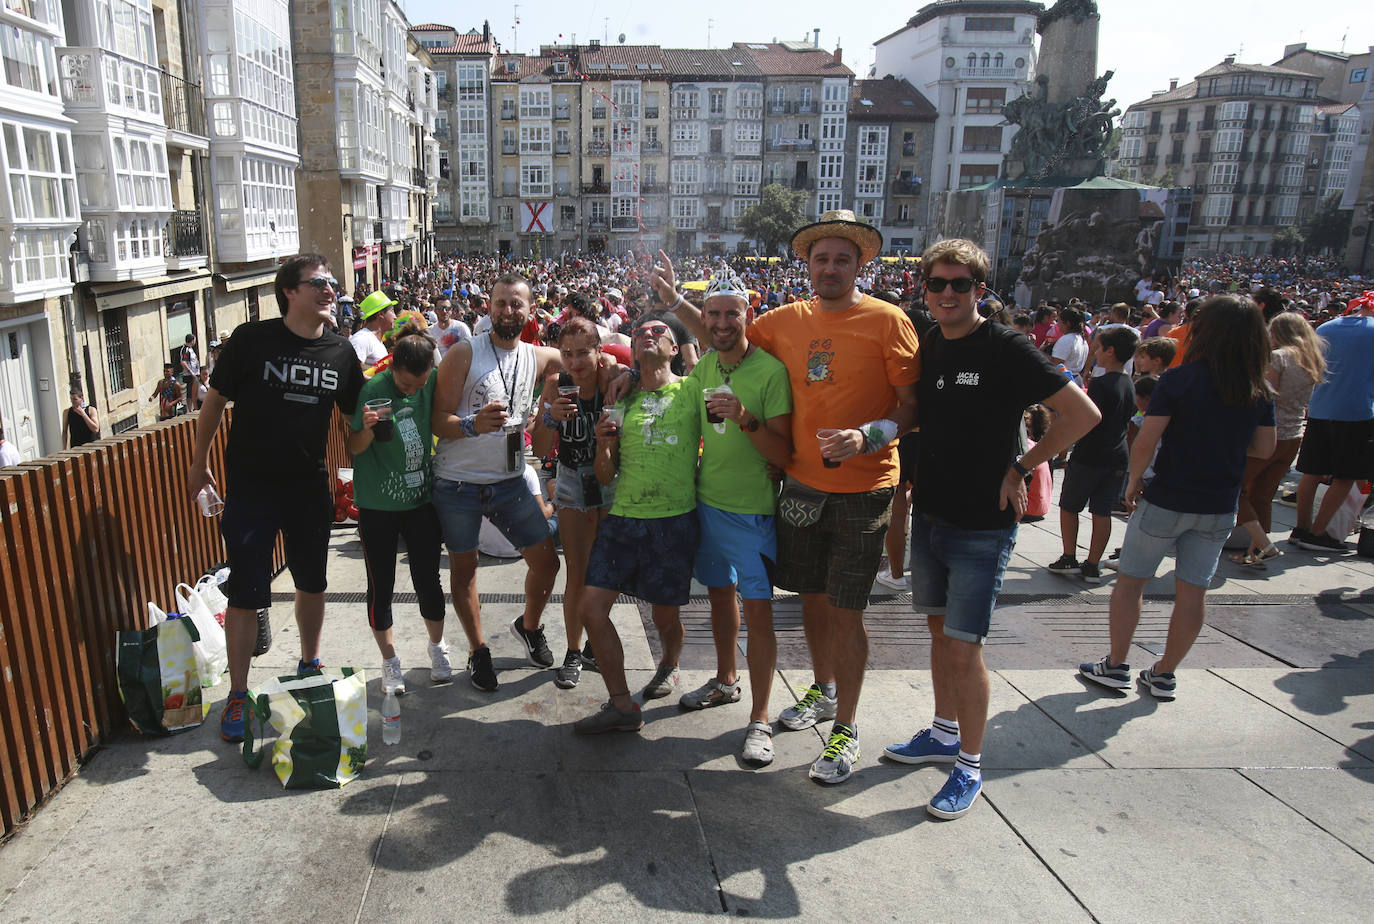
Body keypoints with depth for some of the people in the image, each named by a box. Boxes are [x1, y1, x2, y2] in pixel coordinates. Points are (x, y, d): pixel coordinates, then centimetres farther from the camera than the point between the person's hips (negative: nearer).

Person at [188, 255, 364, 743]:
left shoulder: (340, 352, 0)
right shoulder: (252, 339, -10)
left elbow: (356, 413, 13)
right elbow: (215, 399, 0)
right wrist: (199, 463, 6)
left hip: (310, 486, 4)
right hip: (251, 486, -3)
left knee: (312, 583, 16)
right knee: (245, 593, -1)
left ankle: (309, 665, 38)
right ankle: (237, 694, 15)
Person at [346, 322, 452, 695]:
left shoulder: (433, 382, -5)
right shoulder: (373, 390, -15)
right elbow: (354, 448, -9)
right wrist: (367, 429, -29)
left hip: (422, 498, 3)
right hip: (378, 504, -2)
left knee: (428, 578, 8)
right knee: (381, 585, 7)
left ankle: (437, 647, 31)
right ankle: (390, 660, 24)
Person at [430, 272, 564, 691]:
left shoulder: (538, 357, 4)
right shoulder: (464, 353, -8)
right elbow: (438, 421, -11)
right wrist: (473, 425, -32)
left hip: (510, 481, 4)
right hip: (457, 483, -3)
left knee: (546, 561, 6)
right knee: (464, 569, 10)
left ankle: (529, 626, 35)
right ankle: (478, 650, 30)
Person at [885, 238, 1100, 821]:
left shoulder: (1006, 350, -13)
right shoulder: (925, 347, 5)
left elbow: (1082, 413, -14)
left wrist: (1020, 468, -10)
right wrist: (908, 489, 10)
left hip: (982, 526, -6)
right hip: (929, 515, 6)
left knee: (964, 646, -3)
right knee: (939, 628, 17)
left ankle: (969, 766, 14)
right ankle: (943, 734, 35)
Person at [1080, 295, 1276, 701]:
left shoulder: (1179, 379, -15)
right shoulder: (1259, 392, -1)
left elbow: (1145, 443, -18)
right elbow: (1264, 449, 7)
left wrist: (1134, 483, -3)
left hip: (1166, 500, -4)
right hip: (1220, 508, 4)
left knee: (1129, 581, 10)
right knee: (1193, 591, 12)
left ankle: (1116, 666, 16)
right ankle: (1164, 675, 22)